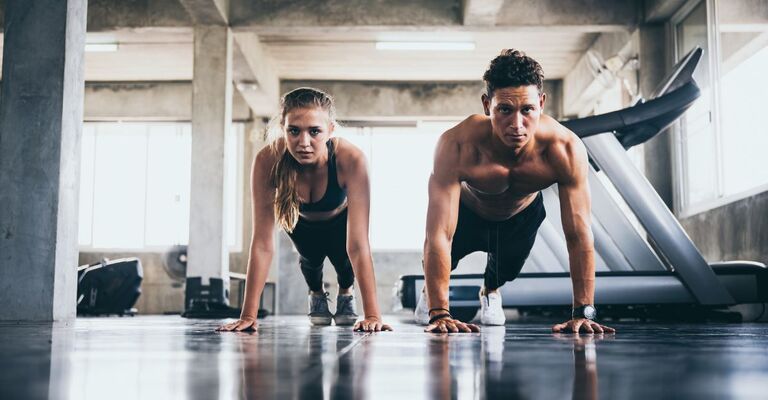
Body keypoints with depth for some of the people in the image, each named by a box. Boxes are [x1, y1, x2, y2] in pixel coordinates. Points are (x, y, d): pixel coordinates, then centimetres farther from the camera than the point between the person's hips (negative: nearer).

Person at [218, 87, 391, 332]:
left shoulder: (351, 160, -43)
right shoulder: (267, 161, -39)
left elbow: (357, 245, -43)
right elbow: (263, 243, -37)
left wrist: (373, 314, -47)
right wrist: (248, 315, -40)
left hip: (340, 218, -1)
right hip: (300, 220, 1)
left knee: (342, 258, -12)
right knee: (310, 258, -12)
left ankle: (345, 294, 26)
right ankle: (316, 294, 25)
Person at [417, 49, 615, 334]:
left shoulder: (565, 149, -40)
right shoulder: (457, 146, -45)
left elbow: (579, 235, -34)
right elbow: (439, 235, -45)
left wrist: (583, 313, -36)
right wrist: (439, 314, -47)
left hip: (523, 215, 1)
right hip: (467, 211, -1)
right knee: (439, 258, -8)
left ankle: (490, 291, 41)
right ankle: (430, 294, 33)